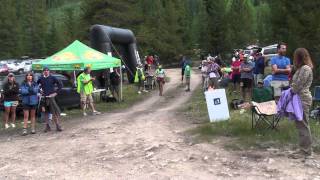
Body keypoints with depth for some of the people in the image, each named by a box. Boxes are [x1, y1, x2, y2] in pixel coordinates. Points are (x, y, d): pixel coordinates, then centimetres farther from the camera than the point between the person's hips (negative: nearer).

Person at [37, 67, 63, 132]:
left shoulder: (52, 78, 1)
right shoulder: (41, 78, 7)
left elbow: (60, 85, 1)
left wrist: (56, 92, -4)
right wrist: (39, 90, 7)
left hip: (51, 97, -3)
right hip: (43, 97, 3)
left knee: (55, 112, -6)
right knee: (45, 112, 7)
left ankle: (58, 125, 2)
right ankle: (47, 126, 16)